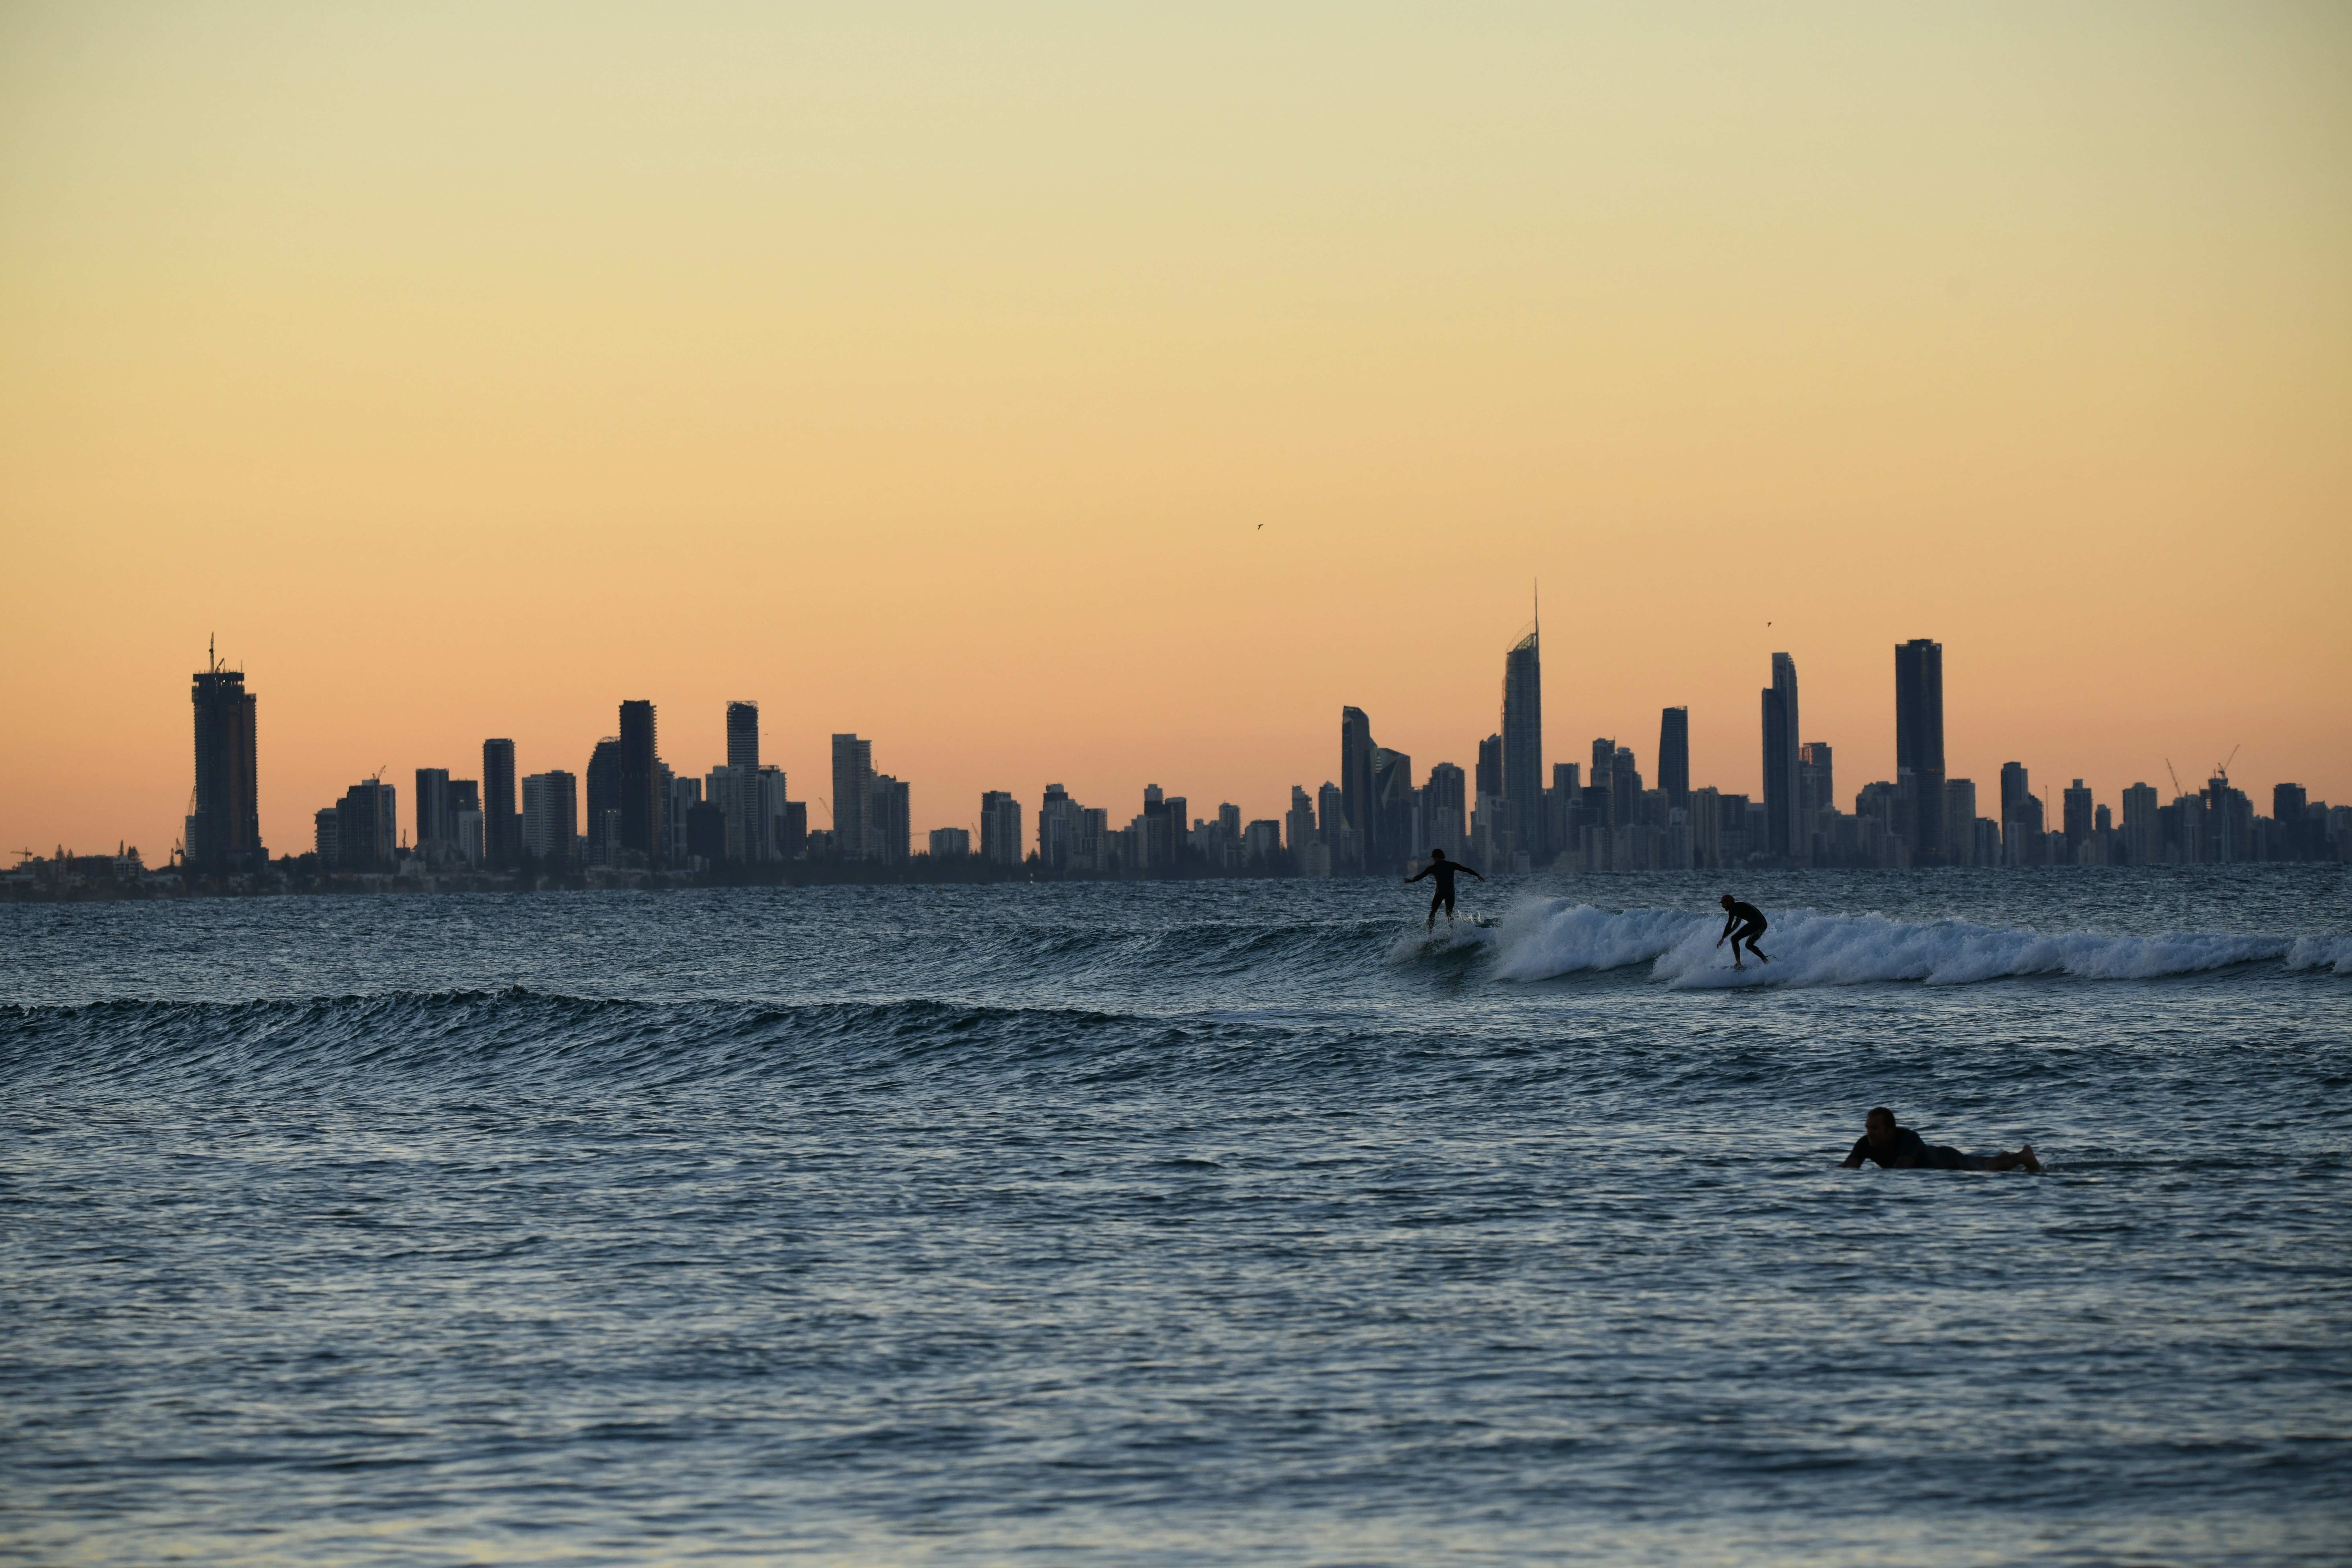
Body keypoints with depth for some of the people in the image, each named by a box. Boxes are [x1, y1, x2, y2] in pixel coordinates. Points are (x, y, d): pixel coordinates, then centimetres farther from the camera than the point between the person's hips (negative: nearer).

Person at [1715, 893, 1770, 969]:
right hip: (1764, 924, 10)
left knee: (1734, 939, -6)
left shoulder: (1733, 908, -1)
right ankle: (1766, 961, 17)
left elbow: (1729, 924, -8)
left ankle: (1738, 964, -15)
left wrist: (1723, 939, -4)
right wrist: (1727, 935, 37)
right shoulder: (1739, 907, 28)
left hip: (1755, 923, -10)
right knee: (1749, 945, 24)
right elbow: (1737, 924, 36)